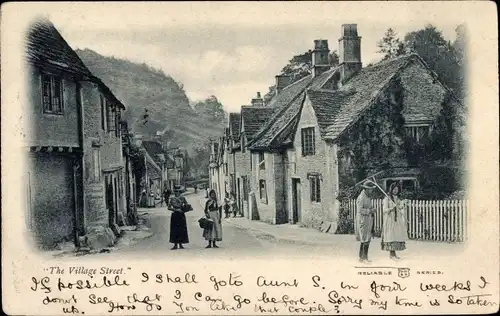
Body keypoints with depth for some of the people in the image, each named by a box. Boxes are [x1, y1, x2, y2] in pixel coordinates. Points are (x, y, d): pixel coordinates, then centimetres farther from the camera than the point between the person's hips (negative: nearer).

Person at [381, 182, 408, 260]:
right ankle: (391, 254, 1)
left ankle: (393, 253, 12)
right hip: (390, 220, -6)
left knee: (396, 236, 4)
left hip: (397, 220, 6)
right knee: (391, 237, -5)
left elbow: (401, 210, 14)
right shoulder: (387, 199, -4)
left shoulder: (398, 199, 14)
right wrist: (393, 207, -25)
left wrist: (402, 206, -6)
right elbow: (384, 210, -11)